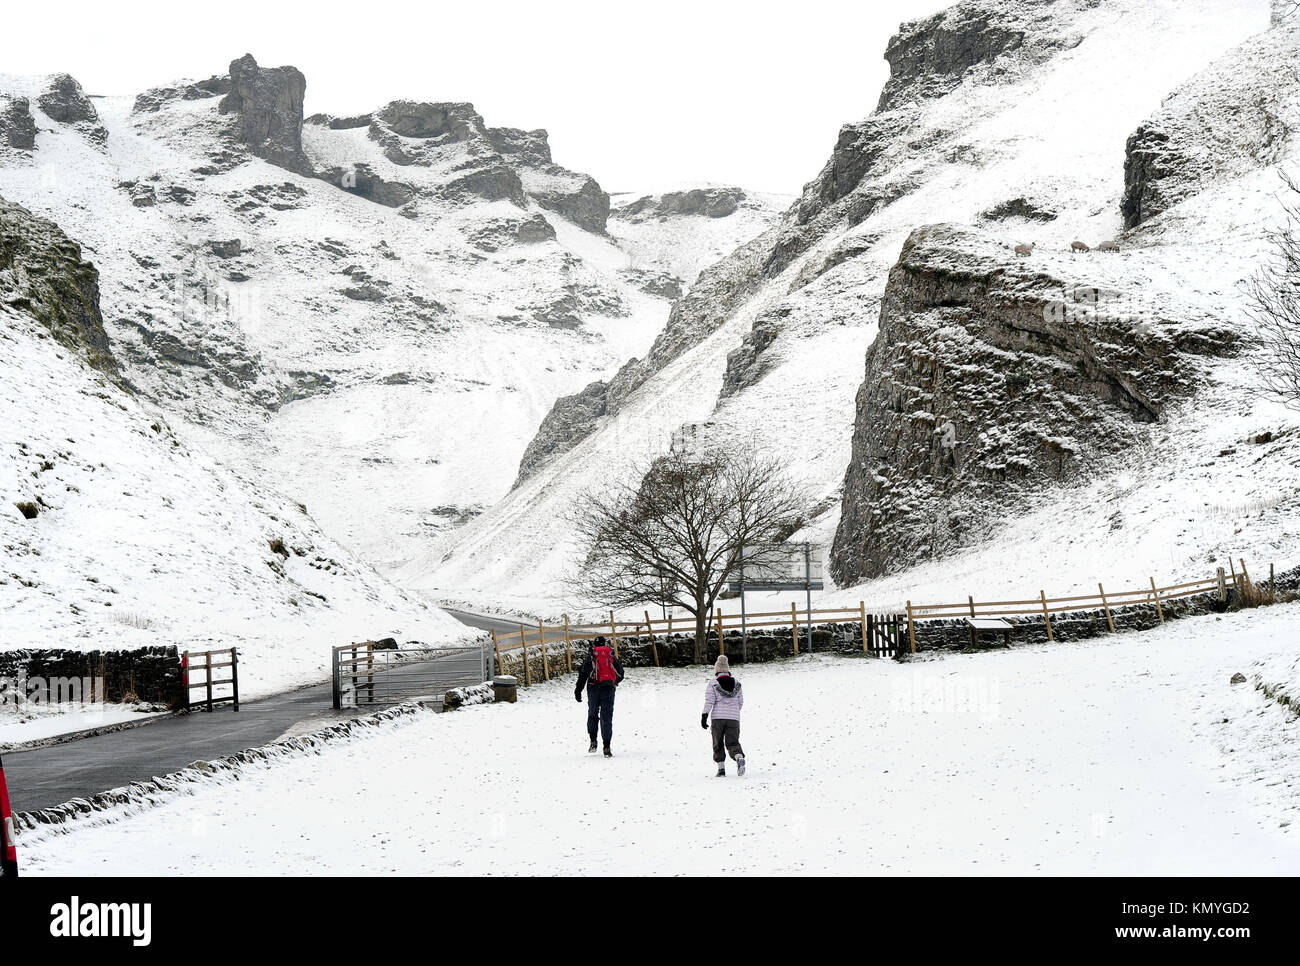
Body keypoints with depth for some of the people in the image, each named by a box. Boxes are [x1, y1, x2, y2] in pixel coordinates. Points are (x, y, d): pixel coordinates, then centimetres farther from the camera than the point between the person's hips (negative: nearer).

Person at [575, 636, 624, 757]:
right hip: (609, 689, 1)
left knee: (592, 714, 16)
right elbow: (620, 674, 15)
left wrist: (578, 690, -3)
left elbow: (583, 673, -5)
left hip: (594, 689, -1)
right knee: (607, 717, 1)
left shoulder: (590, 656, 5)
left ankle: (593, 740, 4)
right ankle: (607, 747, -7)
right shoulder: (611, 655, 12)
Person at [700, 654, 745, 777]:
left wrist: (704, 716, -9)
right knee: (732, 742, 3)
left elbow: (709, 701, -10)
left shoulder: (713, 683, -3)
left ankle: (721, 768, 5)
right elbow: (740, 702, 11)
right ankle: (740, 758, -27)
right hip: (734, 717, 2)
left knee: (718, 744, 11)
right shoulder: (736, 683, 7)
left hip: (718, 717, -2)